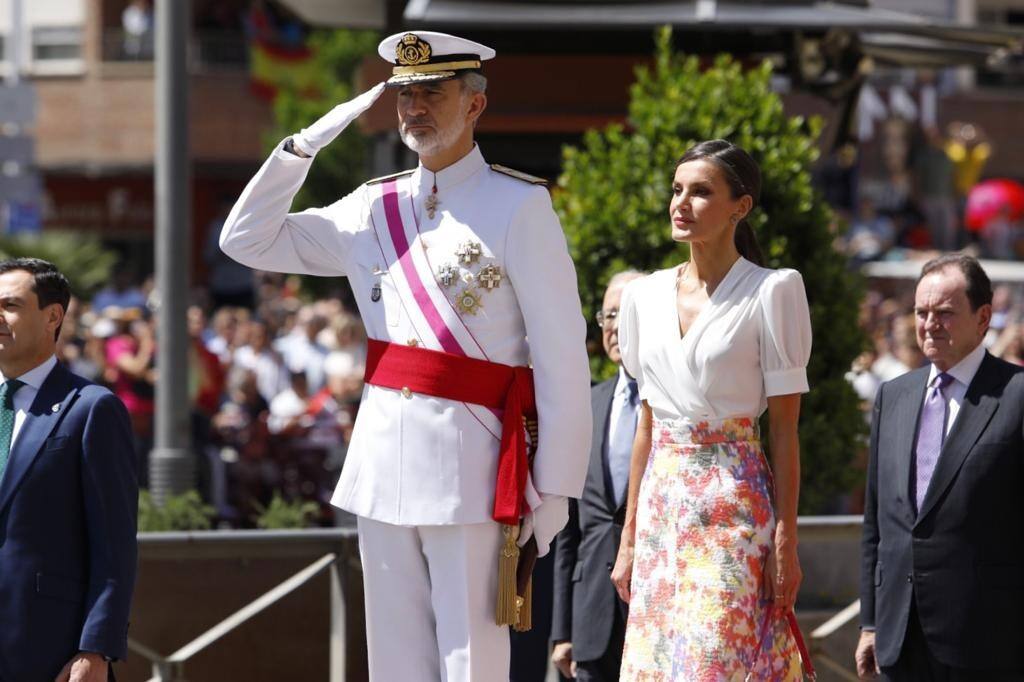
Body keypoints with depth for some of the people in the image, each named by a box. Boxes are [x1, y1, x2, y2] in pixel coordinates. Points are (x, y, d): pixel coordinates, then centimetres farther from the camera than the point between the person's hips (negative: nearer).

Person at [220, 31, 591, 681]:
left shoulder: (518, 206, -5)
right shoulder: (373, 209, 12)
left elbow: (563, 358, -7)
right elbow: (246, 240, 15)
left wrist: (555, 487, -11)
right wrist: (308, 143, 4)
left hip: (469, 465, -6)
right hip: (383, 460, 6)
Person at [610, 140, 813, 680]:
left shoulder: (771, 292, -5)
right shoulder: (647, 295, 11)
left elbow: (784, 428, -7)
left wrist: (786, 543, -11)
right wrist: (628, 539, 13)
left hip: (734, 508, -6)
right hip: (662, 508, 6)